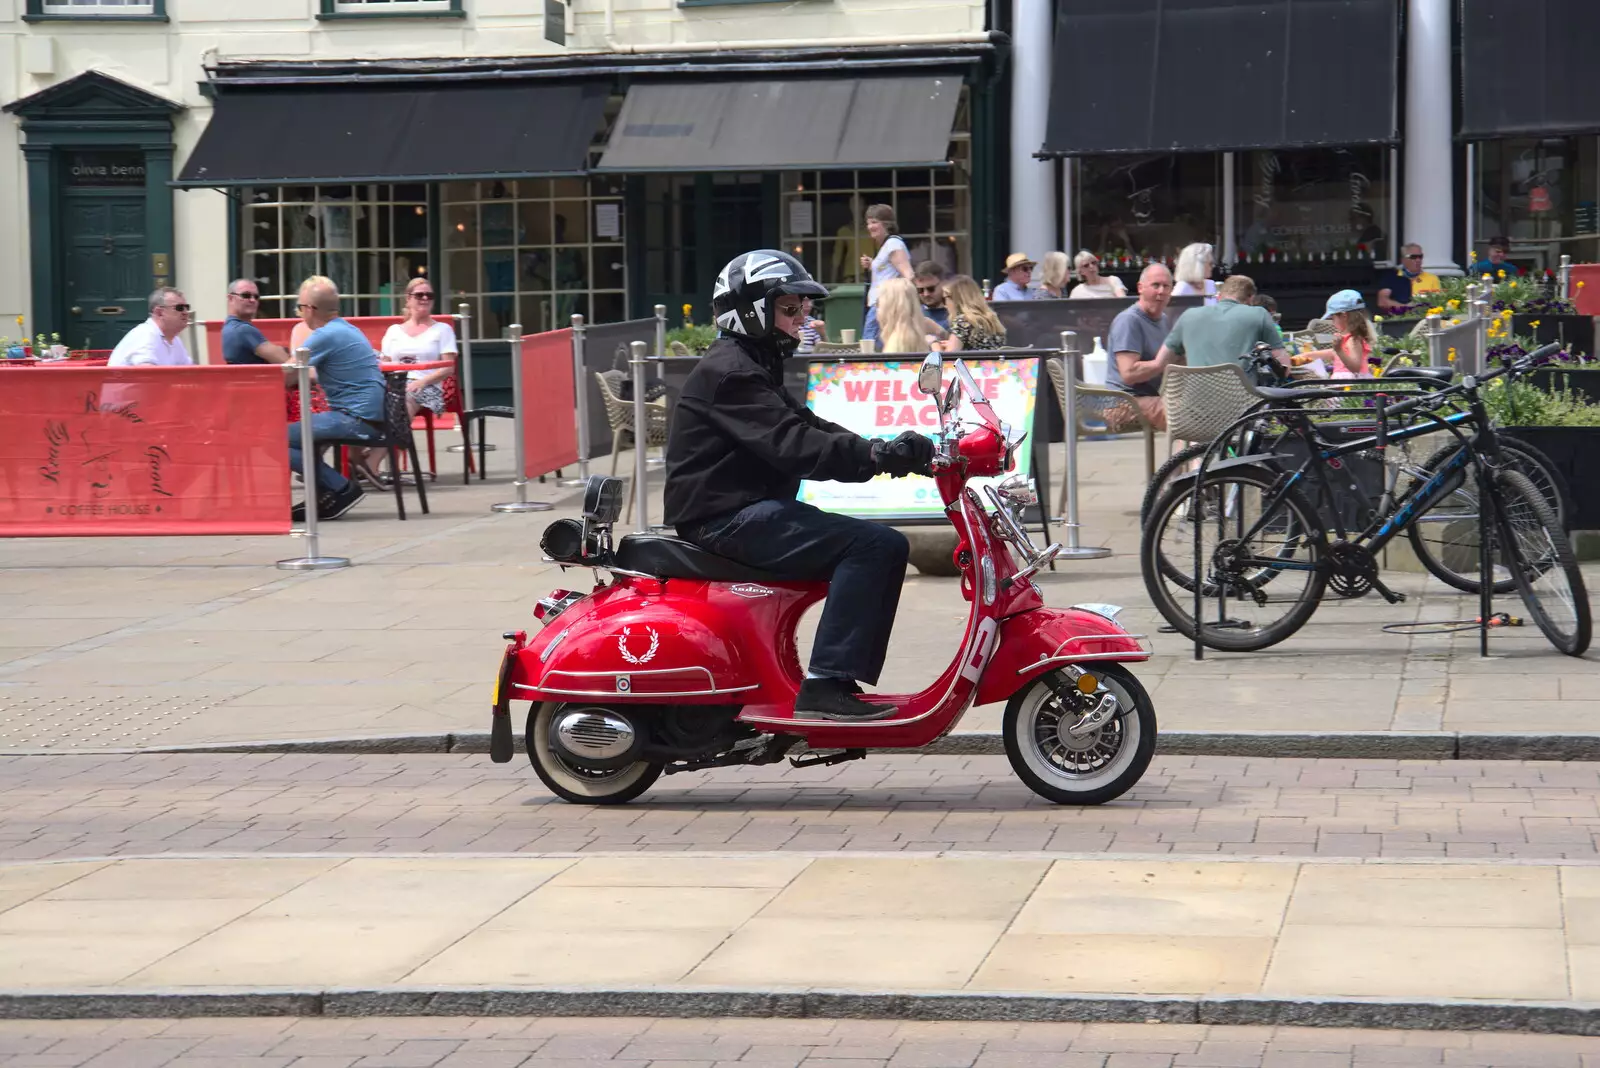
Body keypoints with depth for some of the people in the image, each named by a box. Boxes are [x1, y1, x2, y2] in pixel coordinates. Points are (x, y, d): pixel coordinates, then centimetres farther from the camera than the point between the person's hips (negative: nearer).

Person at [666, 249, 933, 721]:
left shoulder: (756, 367, 23)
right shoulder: (728, 372, -11)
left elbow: (811, 429, 15)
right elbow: (789, 444, -24)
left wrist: (891, 452, 0)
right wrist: (876, 456, -31)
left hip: (750, 512, 11)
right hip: (727, 518, -11)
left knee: (887, 547, 6)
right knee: (872, 544, -22)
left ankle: (850, 681, 2)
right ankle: (825, 686, -27)